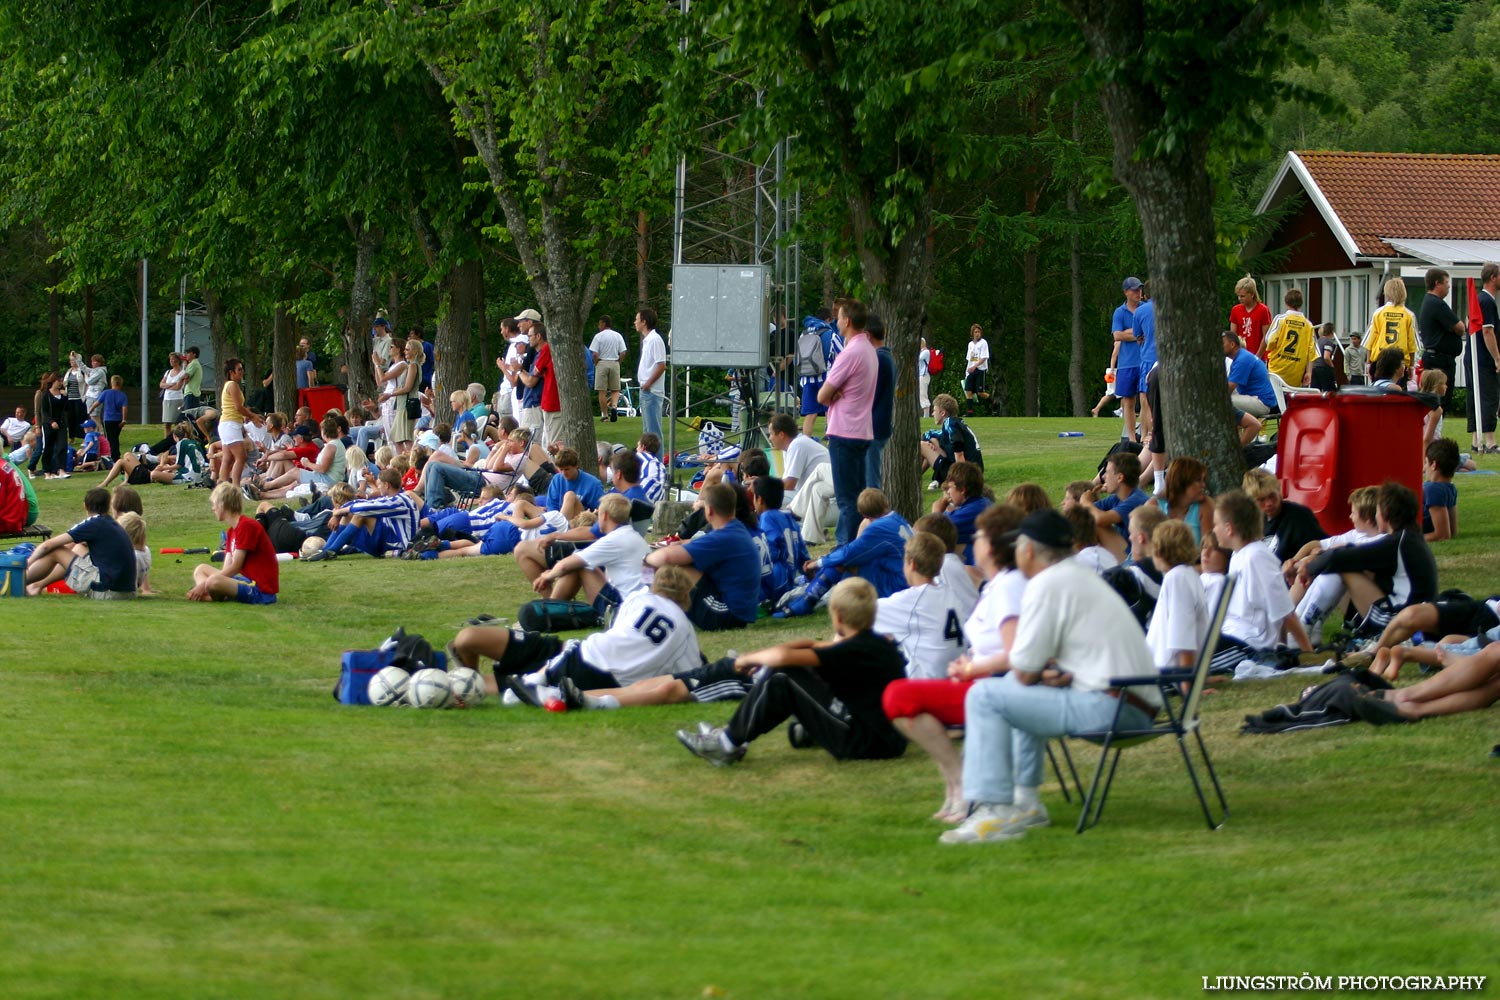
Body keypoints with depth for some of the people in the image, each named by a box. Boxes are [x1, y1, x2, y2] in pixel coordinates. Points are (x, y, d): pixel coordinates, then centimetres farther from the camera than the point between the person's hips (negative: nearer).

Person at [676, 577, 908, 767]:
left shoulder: (851, 652, -16)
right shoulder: (880, 644, 11)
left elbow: (782, 656, -22)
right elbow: (813, 646, 20)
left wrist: (750, 658, -1)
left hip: (868, 745, -9)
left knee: (779, 684, -8)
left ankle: (729, 744, 5)